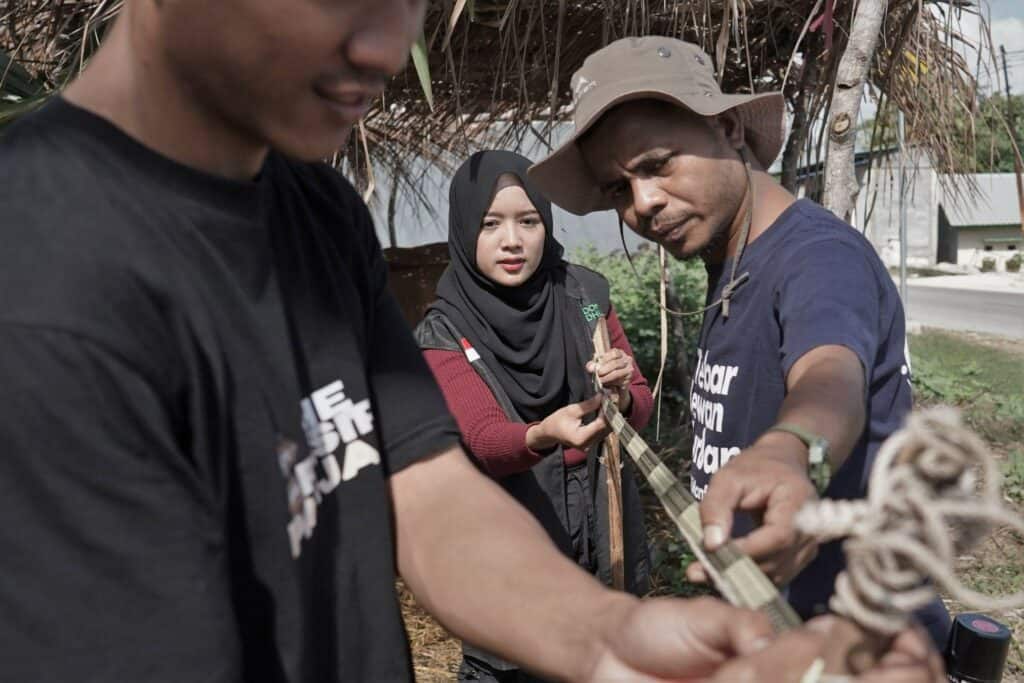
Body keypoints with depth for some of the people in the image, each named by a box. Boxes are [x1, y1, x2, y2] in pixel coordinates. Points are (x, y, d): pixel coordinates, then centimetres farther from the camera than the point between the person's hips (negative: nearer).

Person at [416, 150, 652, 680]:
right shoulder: (445, 332, -11)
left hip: (607, 537, 3)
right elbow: (484, 441, -24)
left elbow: (640, 409, 2)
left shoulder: (586, 293, -4)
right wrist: (543, 436, -45)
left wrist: (621, 397, -21)